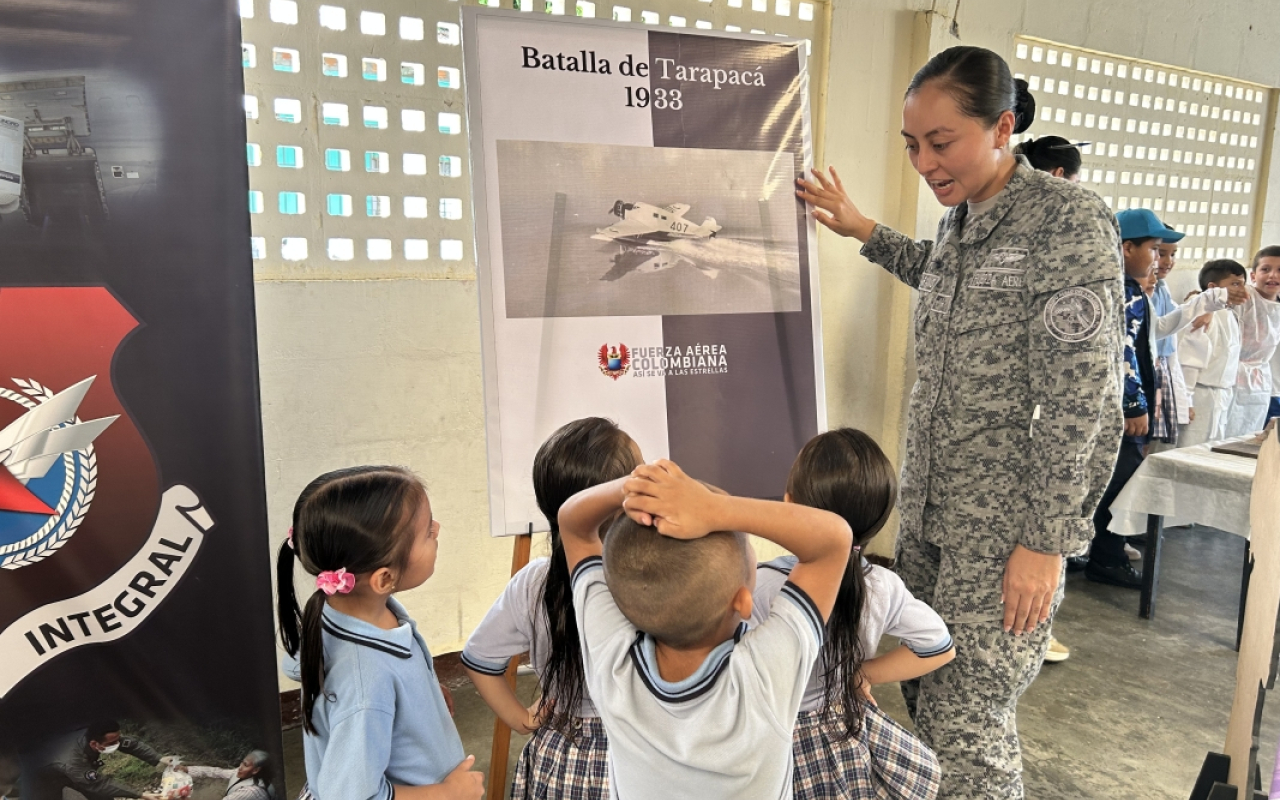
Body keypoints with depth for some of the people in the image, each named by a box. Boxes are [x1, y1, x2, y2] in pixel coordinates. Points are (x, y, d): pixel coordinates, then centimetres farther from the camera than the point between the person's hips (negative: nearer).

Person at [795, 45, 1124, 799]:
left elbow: (1081, 398, -15)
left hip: (1007, 525, -7)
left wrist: (1046, 541, -16)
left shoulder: (1070, 219, -11)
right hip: (930, 511, 7)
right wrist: (863, 230, 31)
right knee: (927, 699, 14)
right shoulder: (961, 220, 10)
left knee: (966, 723, -2)